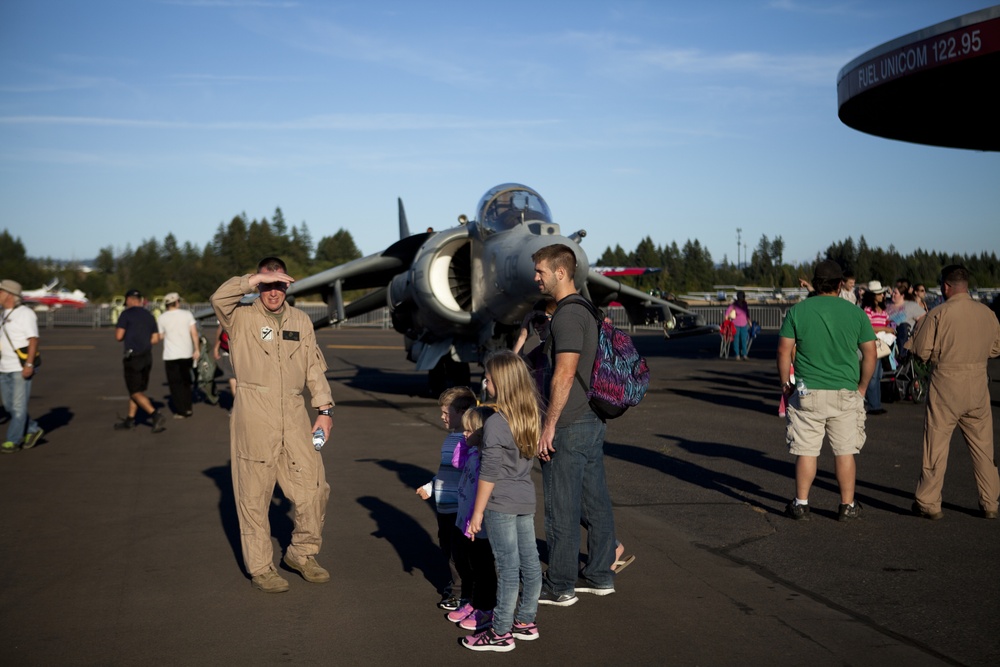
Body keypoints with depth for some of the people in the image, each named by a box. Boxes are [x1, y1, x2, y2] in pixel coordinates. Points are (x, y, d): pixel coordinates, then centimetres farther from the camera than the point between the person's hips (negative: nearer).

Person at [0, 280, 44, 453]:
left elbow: (33, 340, -15)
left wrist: (29, 364, -22)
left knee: (18, 406, -3)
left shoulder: (25, 313, -10)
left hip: (21, 368, -8)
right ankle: (33, 430, 23)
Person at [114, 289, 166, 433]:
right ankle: (130, 420, 23)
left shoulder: (126, 314, -8)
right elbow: (155, 339, 10)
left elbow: (119, 336, -12)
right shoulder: (149, 315, 11)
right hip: (147, 356, 7)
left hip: (133, 357, -7)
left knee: (136, 392, -4)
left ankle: (156, 416, -19)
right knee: (137, 390, 17)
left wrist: (118, 329, 9)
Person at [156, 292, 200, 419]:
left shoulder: (162, 318, -3)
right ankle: (187, 408, 20)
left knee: (175, 384, 4)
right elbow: (194, 333, -5)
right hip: (187, 354, 2)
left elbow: (160, 336, 1)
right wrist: (197, 349, 1)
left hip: (171, 356, -2)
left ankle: (181, 411, 1)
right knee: (185, 382, 17)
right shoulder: (187, 314, -1)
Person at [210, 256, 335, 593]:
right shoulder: (242, 319, 2)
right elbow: (219, 297, -19)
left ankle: (302, 553, 25)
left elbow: (315, 368, 15)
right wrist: (256, 280, -20)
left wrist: (325, 409, 8)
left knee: (314, 487, 4)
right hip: (254, 419, -4)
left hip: (294, 416, 4)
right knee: (254, 495, 3)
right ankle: (259, 568, 15)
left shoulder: (301, 320, 15)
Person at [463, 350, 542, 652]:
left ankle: (501, 633, 9)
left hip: (501, 504, -8)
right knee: (530, 561, 13)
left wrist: (478, 513, -10)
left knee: (508, 567, -1)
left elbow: (489, 474, -17)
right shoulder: (531, 417, 3)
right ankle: (525, 621, 26)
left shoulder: (495, 424, -20)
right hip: (526, 499, 8)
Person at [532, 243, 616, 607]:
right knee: (595, 501, 14)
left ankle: (560, 586, 9)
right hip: (593, 420, 10)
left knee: (561, 508, 0)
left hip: (570, 427, -10)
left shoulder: (567, 315, -17)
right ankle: (600, 575, 24)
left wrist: (549, 425, -19)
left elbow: (564, 374, -23)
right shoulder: (585, 310, 13)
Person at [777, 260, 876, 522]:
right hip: (846, 393, 1)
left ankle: (801, 504, 12)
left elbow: (784, 350, -3)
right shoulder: (855, 312, 1)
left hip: (808, 393, 0)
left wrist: (785, 384, 7)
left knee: (806, 450, 6)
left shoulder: (797, 311, -1)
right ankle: (847, 506, 14)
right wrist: (862, 387, 12)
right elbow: (870, 353, 2)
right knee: (845, 451, 8)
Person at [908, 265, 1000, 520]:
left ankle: (929, 503, 10)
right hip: (978, 386, 4)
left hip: (946, 386, -4)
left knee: (936, 446, 5)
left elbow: (920, 351, -9)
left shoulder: (938, 314, -12)